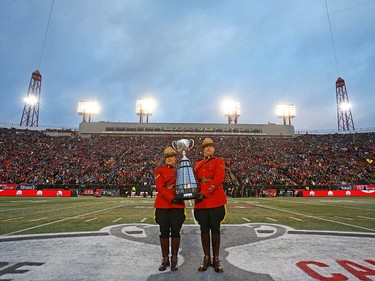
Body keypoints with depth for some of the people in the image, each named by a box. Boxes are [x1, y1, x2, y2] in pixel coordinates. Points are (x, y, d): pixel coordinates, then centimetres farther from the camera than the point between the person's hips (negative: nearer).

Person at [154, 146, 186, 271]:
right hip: (162, 206, -1)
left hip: (178, 206, 1)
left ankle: (174, 259, 20)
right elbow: (160, 187, -10)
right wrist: (171, 198, -18)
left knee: (175, 232, 5)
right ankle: (165, 259, 21)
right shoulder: (159, 170, 2)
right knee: (164, 232, 6)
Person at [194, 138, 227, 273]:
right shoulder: (197, 164, 17)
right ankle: (206, 258, 21)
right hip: (201, 201, 4)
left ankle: (216, 259, 17)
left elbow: (218, 179, -11)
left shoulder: (219, 161, 2)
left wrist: (204, 193, -17)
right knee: (204, 229, 8)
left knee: (215, 228, 4)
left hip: (215, 199, -4)